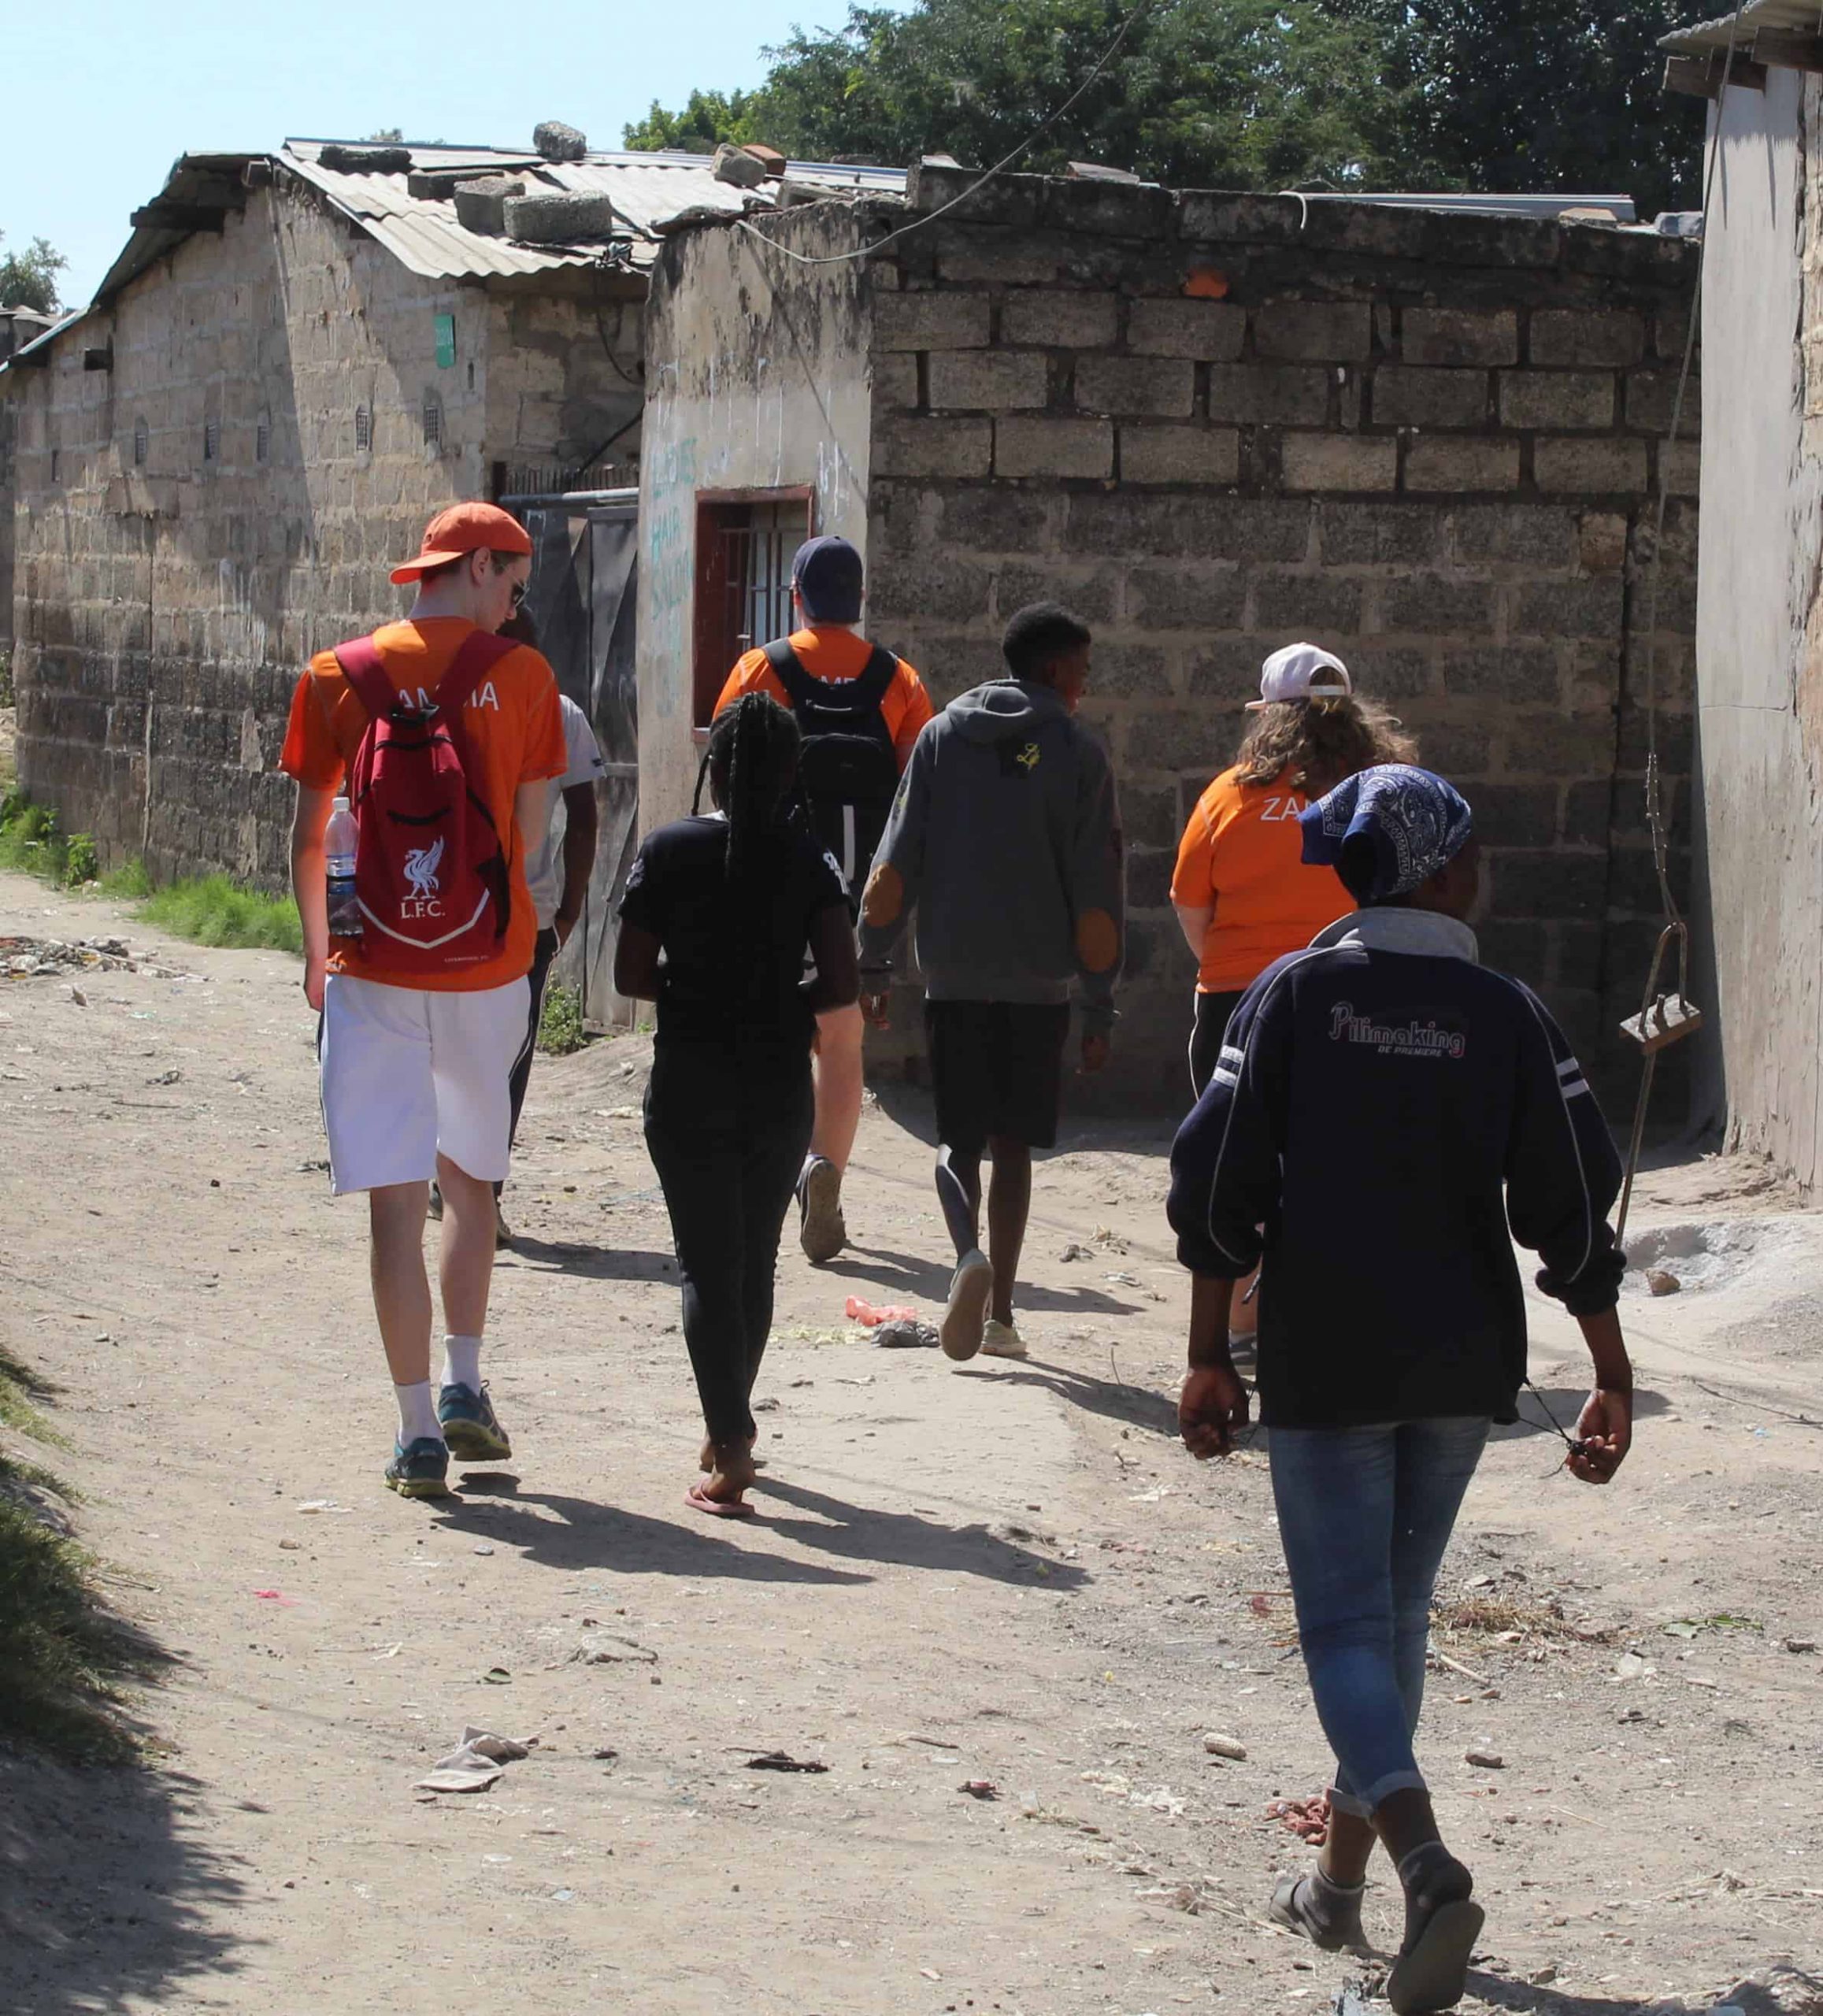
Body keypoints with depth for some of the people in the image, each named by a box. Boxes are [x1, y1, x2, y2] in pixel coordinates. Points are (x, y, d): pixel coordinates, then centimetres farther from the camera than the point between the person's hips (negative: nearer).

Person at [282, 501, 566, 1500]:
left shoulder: (339, 677, 0)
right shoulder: (519, 673, -3)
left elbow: (308, 836, 4)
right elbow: (529, 828, 1)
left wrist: (317, 953, 18)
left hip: (374, 970, 0)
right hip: (488, 966, 0)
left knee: (395, 1200, 0)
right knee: (469, 1181, 20)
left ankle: (419, 1432, -1)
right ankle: (464, 1387, 15)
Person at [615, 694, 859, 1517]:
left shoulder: (668, 851, -5)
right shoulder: (808, 860, -2)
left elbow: (631, 975, -5)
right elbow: (840, 984, -7)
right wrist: (780, 1003, 11)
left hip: (691, 1085, -2)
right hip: (781, 1089, 2)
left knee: (708, 1264, -1)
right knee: (755, 1262, 18)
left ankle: (730, 1451, -13)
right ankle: (729, 1428, 31)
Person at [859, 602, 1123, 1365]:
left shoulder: (941, 736, 4)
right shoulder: (1078, 753, -3)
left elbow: (893, 868, 0)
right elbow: (1095, 899, -4)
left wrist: (873, 961, 6)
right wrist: (1100, 1005, 1)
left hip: (953, 978, 1)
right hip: (1038, 981, -1)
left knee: (959, 1137, 8)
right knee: (1012, 1143, 10)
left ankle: (969, 1254, -20)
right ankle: (998, 1310, 9)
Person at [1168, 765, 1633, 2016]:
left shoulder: (1295, 994, -5)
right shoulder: (1511, 1018, -3)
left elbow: (1220, 1185, -7)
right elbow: (1571, 1212, -6)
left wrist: (1209, 1358, 0)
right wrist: (1613, 1378, 1)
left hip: (1325, 1361, -2)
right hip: (1463, 1367, 2)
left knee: (1347, 1624, -1)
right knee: (1397, 1613, 17)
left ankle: (1428, 1863, -24)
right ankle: (1339, 1884, 27)